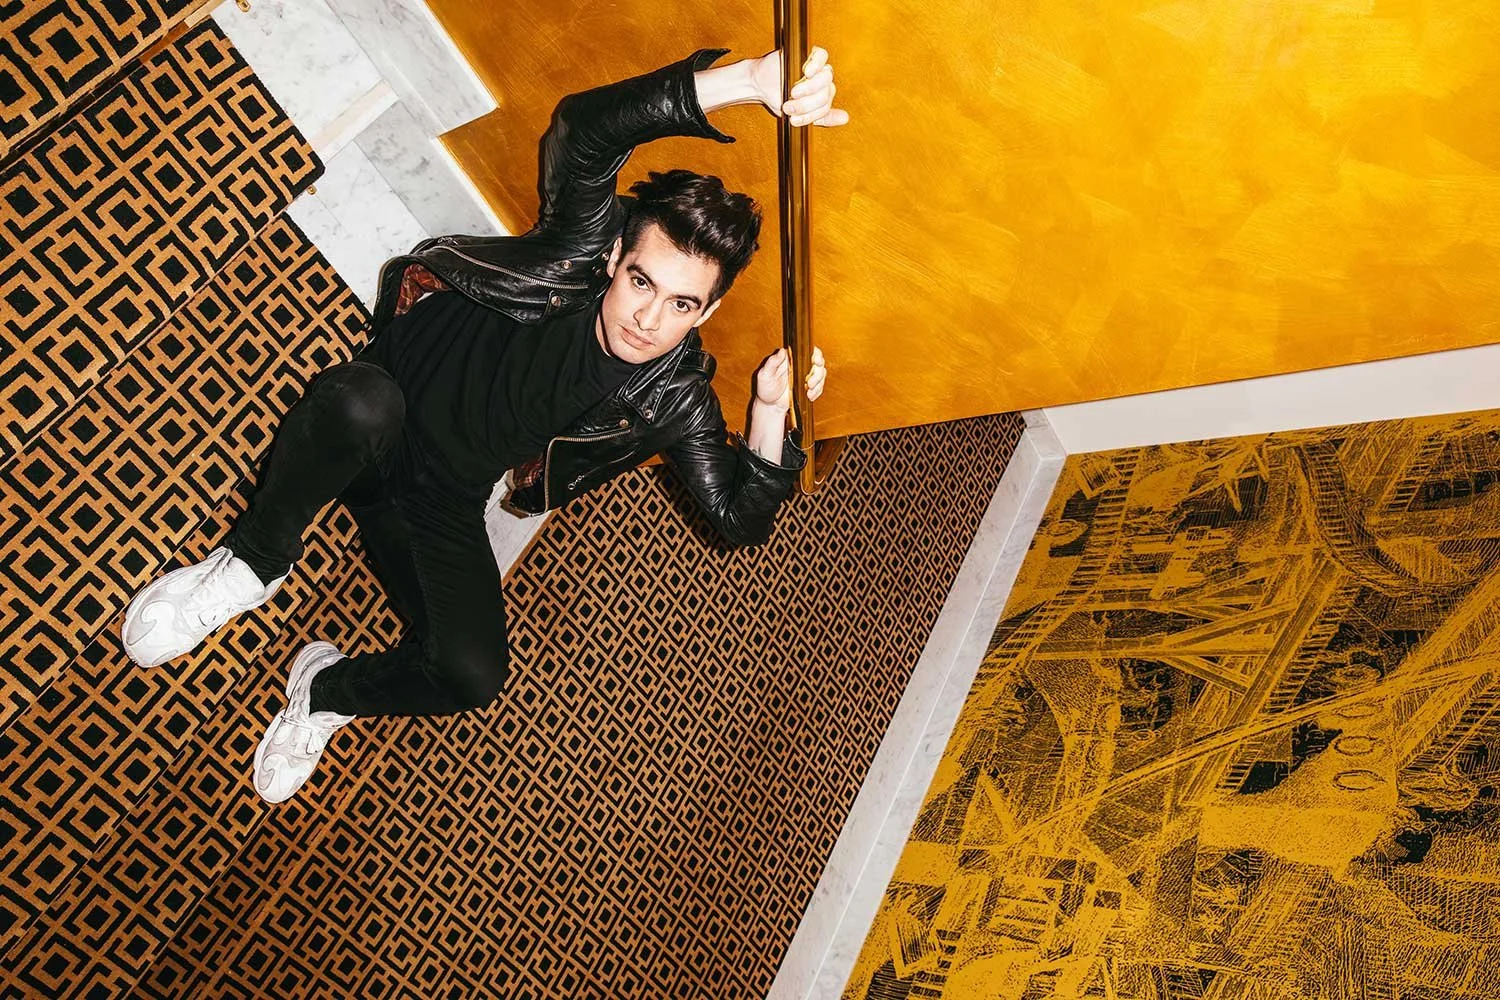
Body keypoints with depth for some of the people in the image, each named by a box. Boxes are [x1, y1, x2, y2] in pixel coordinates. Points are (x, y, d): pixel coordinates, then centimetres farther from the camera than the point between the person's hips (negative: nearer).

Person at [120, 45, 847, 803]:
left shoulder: (674, 399, -10)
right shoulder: (584, 240, -17)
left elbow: (740, 520, -12)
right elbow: (581, 128, -35)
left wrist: (771, 411, -28)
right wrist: (748, 81, -46)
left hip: (446, 505, 3)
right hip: (375, 430, -3)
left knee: (473, 676, -16)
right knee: (359, 404, -41)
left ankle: (330, 690, 19)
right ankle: (251, 566, -10)